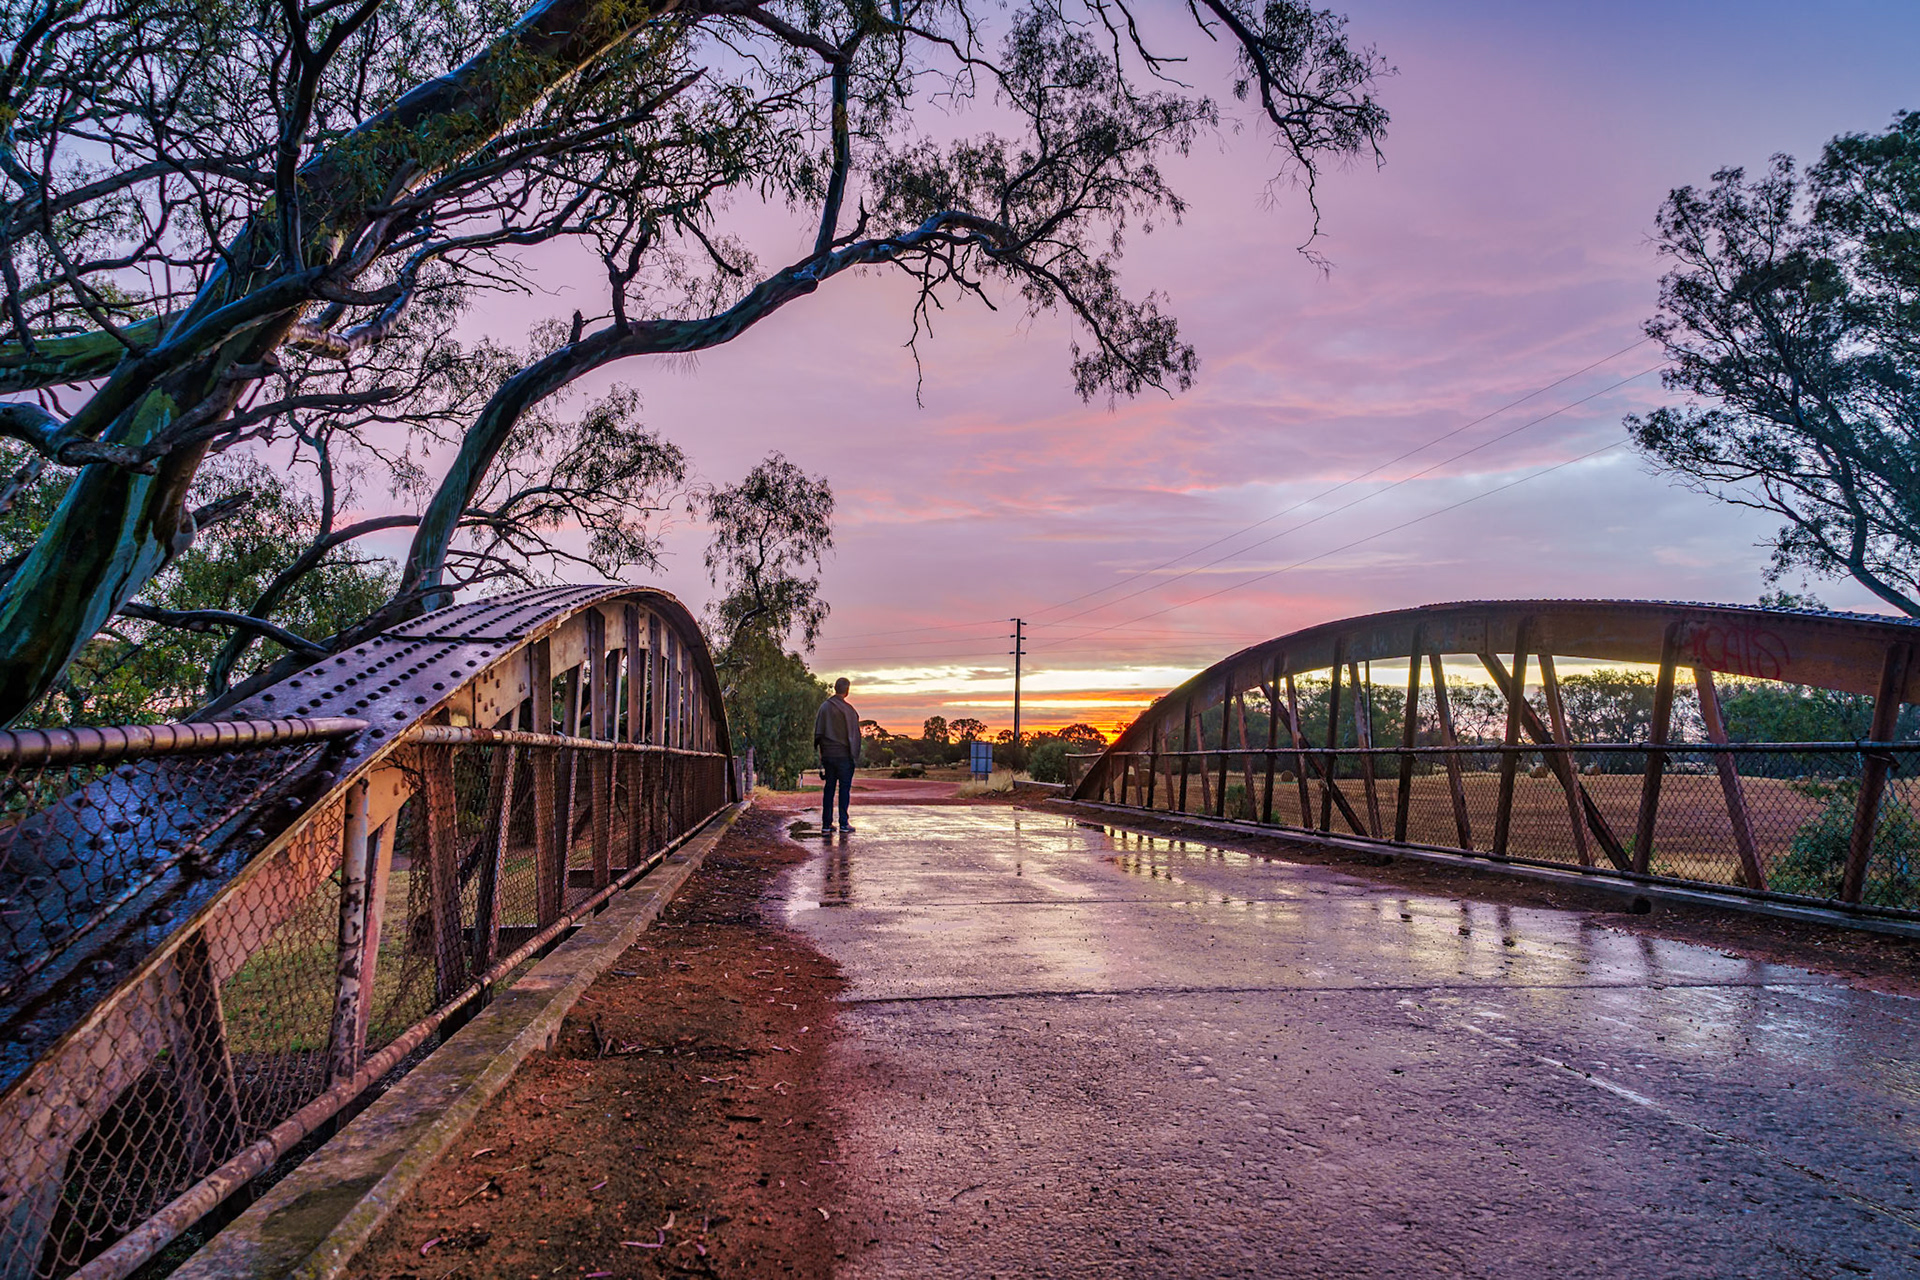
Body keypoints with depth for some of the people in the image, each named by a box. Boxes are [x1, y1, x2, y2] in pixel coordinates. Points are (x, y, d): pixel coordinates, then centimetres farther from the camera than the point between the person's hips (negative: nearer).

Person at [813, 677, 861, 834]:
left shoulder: (824, 707, 5)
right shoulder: (848, 709, -10)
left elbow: (817, 732, 7)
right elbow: (854, 734, -9)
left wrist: (819, 751, 12)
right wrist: (855, 756, -4)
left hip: (827, 755, 4)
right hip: (844, 755, -4)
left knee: (828, 789, 8)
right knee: (844, 788, 2)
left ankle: (826, 824, 7)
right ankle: (844, 823, 2)